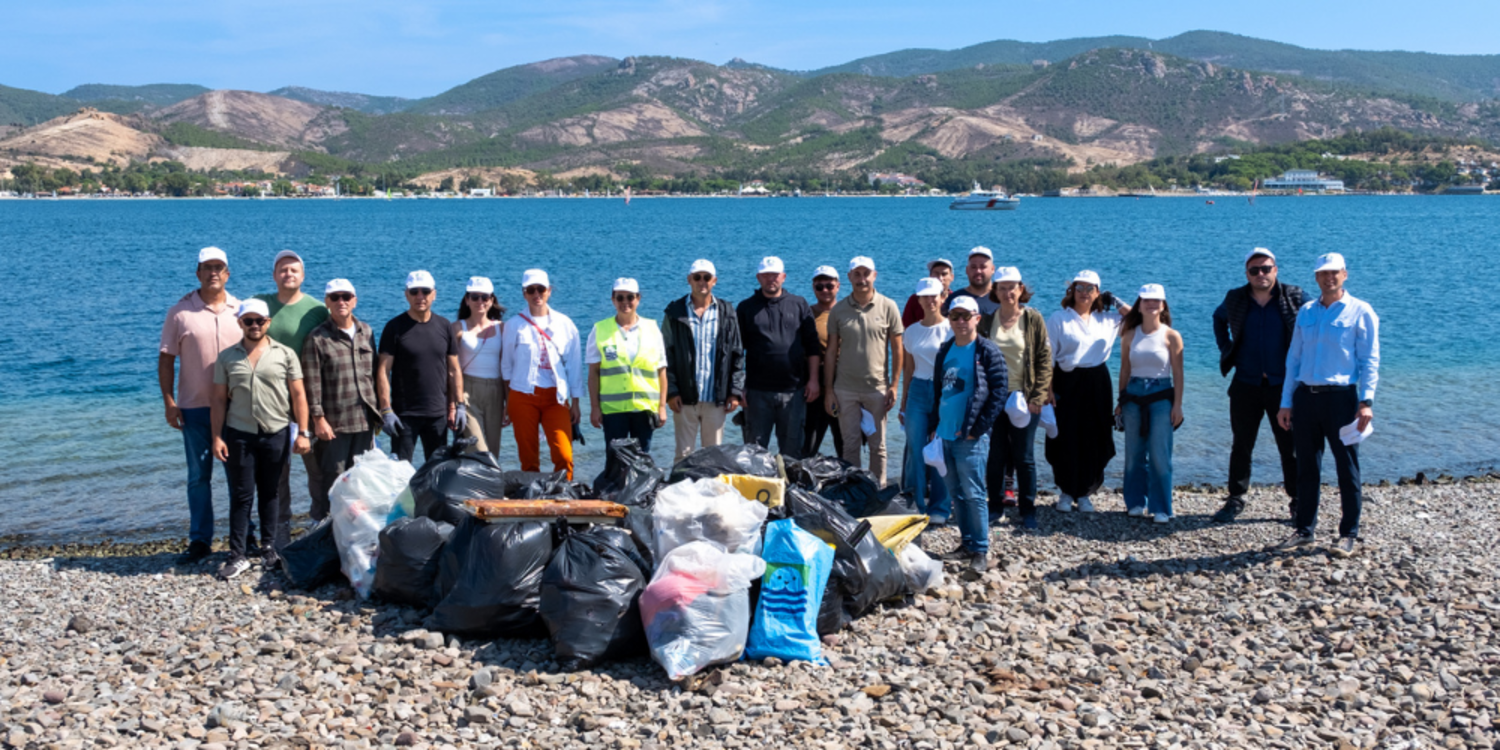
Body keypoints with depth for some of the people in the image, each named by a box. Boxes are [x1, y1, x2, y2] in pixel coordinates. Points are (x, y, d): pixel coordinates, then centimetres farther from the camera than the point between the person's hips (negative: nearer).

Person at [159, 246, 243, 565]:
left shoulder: (241, 310, 4)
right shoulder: (180, 312, -1)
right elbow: (166, 359, 1)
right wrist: (169, 402, -6)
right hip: (195, 407, -1)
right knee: (199, 476, 7)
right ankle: (199, 540, 15)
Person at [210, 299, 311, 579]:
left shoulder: (285, 354, 4)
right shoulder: (227, 357, 8)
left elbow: (298, 395, 3)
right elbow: (219, 399, 7)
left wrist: (302, 432, -3)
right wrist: (217, 436, 0)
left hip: (276, 433, 0)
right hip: (239, 434, 0)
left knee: (270, 493, 8)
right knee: (241, 495, 1)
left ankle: (271, 548, 18)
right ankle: (237, 556, 4)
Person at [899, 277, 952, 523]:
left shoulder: (951, 328, 0)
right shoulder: (911, 331, 11)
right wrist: (903, 404, 17)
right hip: (918, 391, 3)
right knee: (916, 450, -1)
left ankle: (940, 509, 9)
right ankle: (919, 507, 11)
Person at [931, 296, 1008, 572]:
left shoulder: (988, 351, -6)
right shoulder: (945, 350, 12)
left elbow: (999, 392, -9)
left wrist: (977, 428, -12)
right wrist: (935, 425, 11)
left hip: (970, 437, -6)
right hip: (946, 434, 7)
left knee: (973, 493, -5)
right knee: (955, 492, 11)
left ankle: (981, 550, 3)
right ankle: (967, 543, 21)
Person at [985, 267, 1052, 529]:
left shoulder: (1033, 319, -1)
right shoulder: (987, 320, 4)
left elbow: (1044, 360, -1)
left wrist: (1038, 397, -8)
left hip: (1023, 397, -2)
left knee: (1024, 457, 3)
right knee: (995, 455, 6)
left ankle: (1028, 511, 13)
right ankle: (995, 505, 19)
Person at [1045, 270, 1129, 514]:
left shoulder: (1107, 319, 10)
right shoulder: (1058, 319, 0)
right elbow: (1048, 357, -4)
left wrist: (1117, 303, 6)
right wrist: (1048, 389, -11)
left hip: (1097, 385, 3)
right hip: (1068, 383, -3)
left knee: (1093, 441, 5)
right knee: (1066, 441, -1)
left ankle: (1084, 493, 17)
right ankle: (1066, 492, 12)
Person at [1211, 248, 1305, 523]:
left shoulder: (1294, 297, -4)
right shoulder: (1235, 299, 4)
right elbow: (1219, 318, 24)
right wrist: (1226, 350, 13)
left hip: (1283, 385, -2)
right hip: (1245, 385, 2)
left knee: (1290, 446, 3)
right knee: (1241, 446, 8)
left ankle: (1298, 501, 13)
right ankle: (1235, 500, 18)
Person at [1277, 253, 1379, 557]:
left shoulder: (1360, 312, 1)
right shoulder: (1305, 312, 14)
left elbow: (1370, 359, -3)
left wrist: (1366, 401, -14)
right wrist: (1286, 402, 12)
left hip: (1340, 396, -4)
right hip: (1305, 396, 4)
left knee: (1347, 469, 1)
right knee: (1307, 468, 8)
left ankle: (1348, 534, 9)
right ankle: (1304, 529, 17)